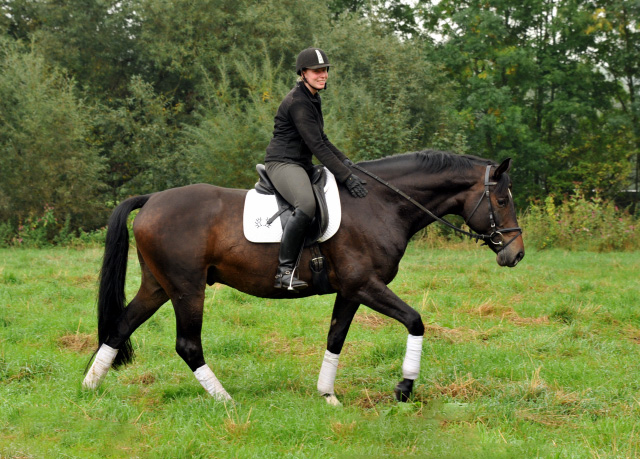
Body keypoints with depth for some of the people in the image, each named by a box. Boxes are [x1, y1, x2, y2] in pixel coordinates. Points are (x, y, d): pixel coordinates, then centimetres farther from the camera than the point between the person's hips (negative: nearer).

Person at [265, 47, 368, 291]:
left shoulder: (313, 99, 16)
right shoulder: (297, 102, -16)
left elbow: (322, 141, 23)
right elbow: (316, 146, -21)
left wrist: (345, 162, 7)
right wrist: (346, 177, -23)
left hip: (301, 165, 11)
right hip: (282, 162, -11)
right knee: (307, 205, -36)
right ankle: (284, 270, -34)